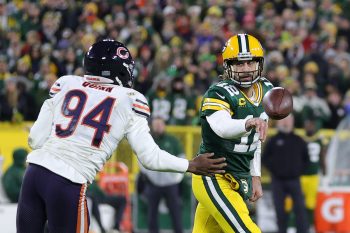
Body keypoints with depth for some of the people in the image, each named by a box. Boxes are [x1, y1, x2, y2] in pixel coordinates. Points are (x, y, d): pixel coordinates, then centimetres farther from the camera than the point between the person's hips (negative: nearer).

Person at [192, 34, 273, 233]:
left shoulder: (265, 90, 8)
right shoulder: (218, 94, -16)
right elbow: (222, 128, -38)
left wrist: (255, 177, 18)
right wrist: (249, 123, -57)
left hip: (238, 181, 7)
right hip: (215, 180, -7)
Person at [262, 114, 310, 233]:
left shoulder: (299, 141, 9)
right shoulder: (273, 141, 5)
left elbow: (306, 158, 15)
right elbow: (265, 158, 8)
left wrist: (300, 170, 2)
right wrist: (273, 169, -3)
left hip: (294, 180, 0)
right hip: (278, 181, 0)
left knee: (300, 207, -9)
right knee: (280, 209, 3)